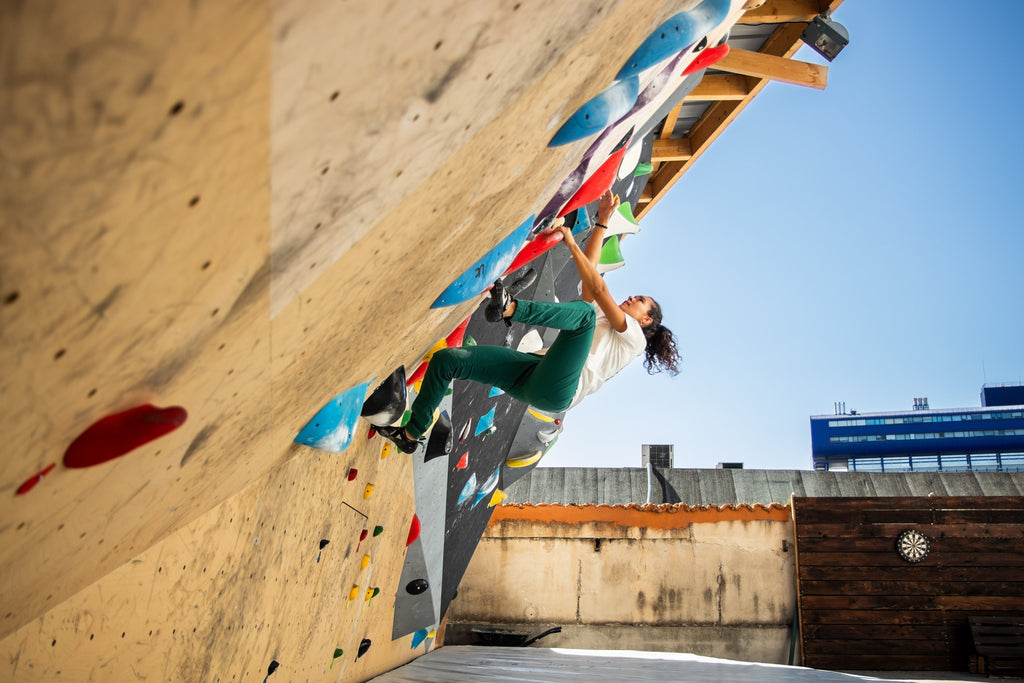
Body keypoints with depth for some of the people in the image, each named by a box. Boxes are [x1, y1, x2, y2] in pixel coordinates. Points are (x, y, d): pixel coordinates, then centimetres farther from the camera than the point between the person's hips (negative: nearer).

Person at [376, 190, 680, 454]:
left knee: (584, 311, -28)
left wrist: (572, 244, 2)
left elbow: (598, 290, 3)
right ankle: (411, 434, 2)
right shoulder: (599, 320, 35)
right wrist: (602, 221, 27)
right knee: (446, 358, -1)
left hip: (556, 389, -7)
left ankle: (508, 308, -47)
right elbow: (588, 273, 29)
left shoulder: (634, 336, 14)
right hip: (532, 380, 8)